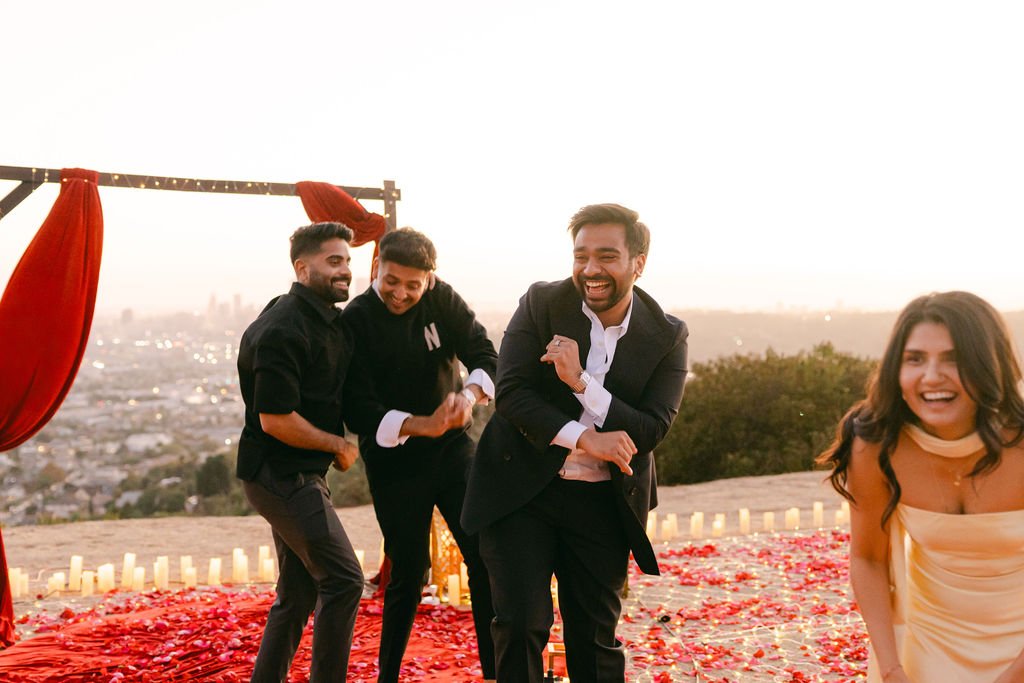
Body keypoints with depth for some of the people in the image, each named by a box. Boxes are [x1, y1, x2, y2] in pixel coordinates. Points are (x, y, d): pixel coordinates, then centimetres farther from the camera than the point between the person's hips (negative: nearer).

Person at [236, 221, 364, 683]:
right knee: (343, 580, -7)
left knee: (298, 594, 15)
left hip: (297, 476, 10)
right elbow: (275, 419, -24)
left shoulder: (327, 319, 11)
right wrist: (338, 445, -12)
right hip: (284, 476, -10)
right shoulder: (283, 329, -19)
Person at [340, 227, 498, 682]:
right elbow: (360, 411, -18)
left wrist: (470, 394, -32)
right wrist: (424, 425, -31)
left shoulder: (443, 300, -4)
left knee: (485, 554, 0)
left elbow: (485, 355, -10)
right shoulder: (355, 321, -13)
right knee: (408, 573, 4)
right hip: (394, 461, -3)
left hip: (453, 447, 3)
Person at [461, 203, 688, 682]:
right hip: (523, 488, -1)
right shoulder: (541, 304, -6)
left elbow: (651, 430, -11)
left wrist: (581, 382, -24)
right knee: (521, 623, -4)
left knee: (596, 634, 11)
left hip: (603, 503, 1)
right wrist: (585, 439, -24)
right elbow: (510, 393, -13)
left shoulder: (667, 336, -4)